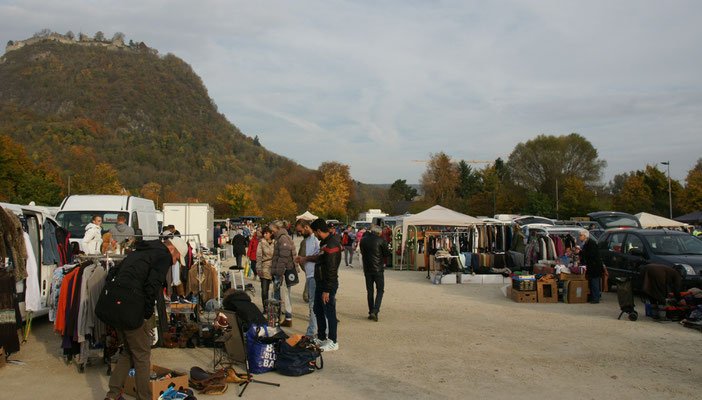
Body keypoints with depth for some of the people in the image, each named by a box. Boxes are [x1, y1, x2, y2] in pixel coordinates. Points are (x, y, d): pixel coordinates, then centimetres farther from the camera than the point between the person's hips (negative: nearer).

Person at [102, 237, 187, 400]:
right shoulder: (164, 256, -4)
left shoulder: (138, 251, 23)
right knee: (142, 355, 4)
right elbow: (152, 284, -18)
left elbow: (114, 272, 22)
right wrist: (148, 312, -9)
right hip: (132, 310, -9)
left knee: (128, 351, 22)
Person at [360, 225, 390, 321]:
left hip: (367, 269, 4)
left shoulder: (363, 240, 2)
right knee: (380, 290, 6)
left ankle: (371, 312, 14)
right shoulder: (381, 240, -10)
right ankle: (375, 311, -9)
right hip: (378, 269, -4)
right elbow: (387, 253, -5)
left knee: (370, 291, 13)